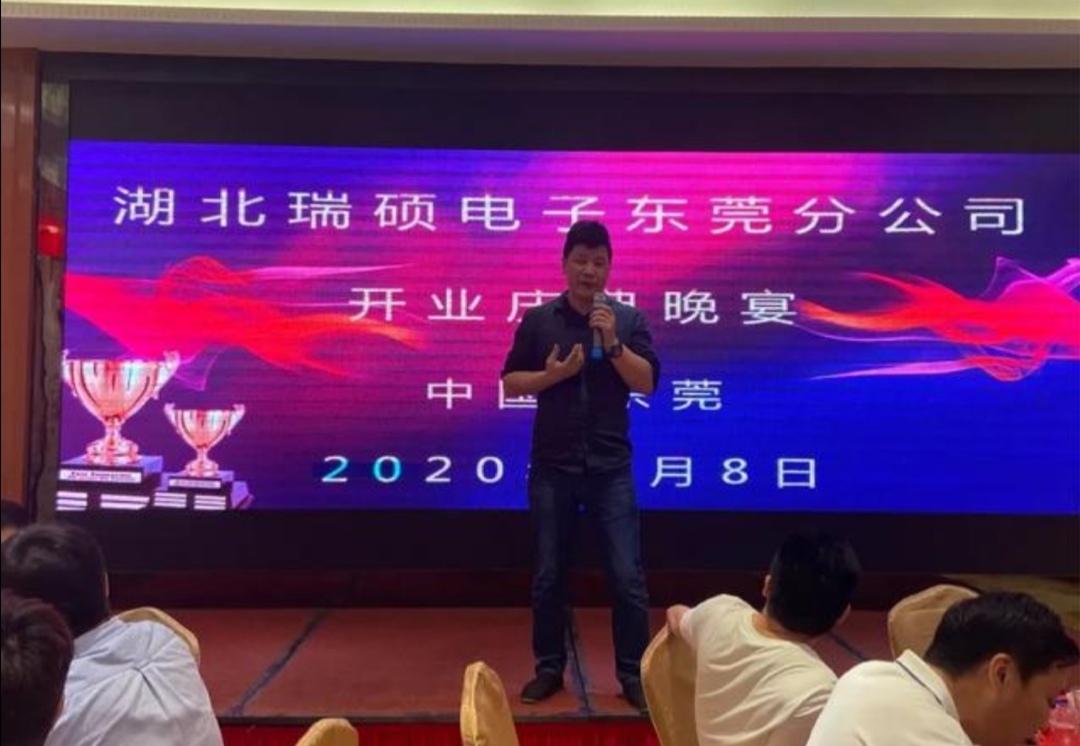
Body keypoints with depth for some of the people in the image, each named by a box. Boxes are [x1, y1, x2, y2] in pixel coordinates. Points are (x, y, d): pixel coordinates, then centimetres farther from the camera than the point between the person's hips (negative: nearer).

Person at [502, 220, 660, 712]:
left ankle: (633, 673, 16)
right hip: (551, 467, 1)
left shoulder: (629, 319, 2)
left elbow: (647, 383, -5)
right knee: (549, 577, 10)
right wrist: (552, 374, -13)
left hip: (610, 467, 0)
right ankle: (549, 668, 25)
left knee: (627, 577, 1)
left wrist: (612, 342, -17)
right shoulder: (538, 320, 3)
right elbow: (511, 382, 4)